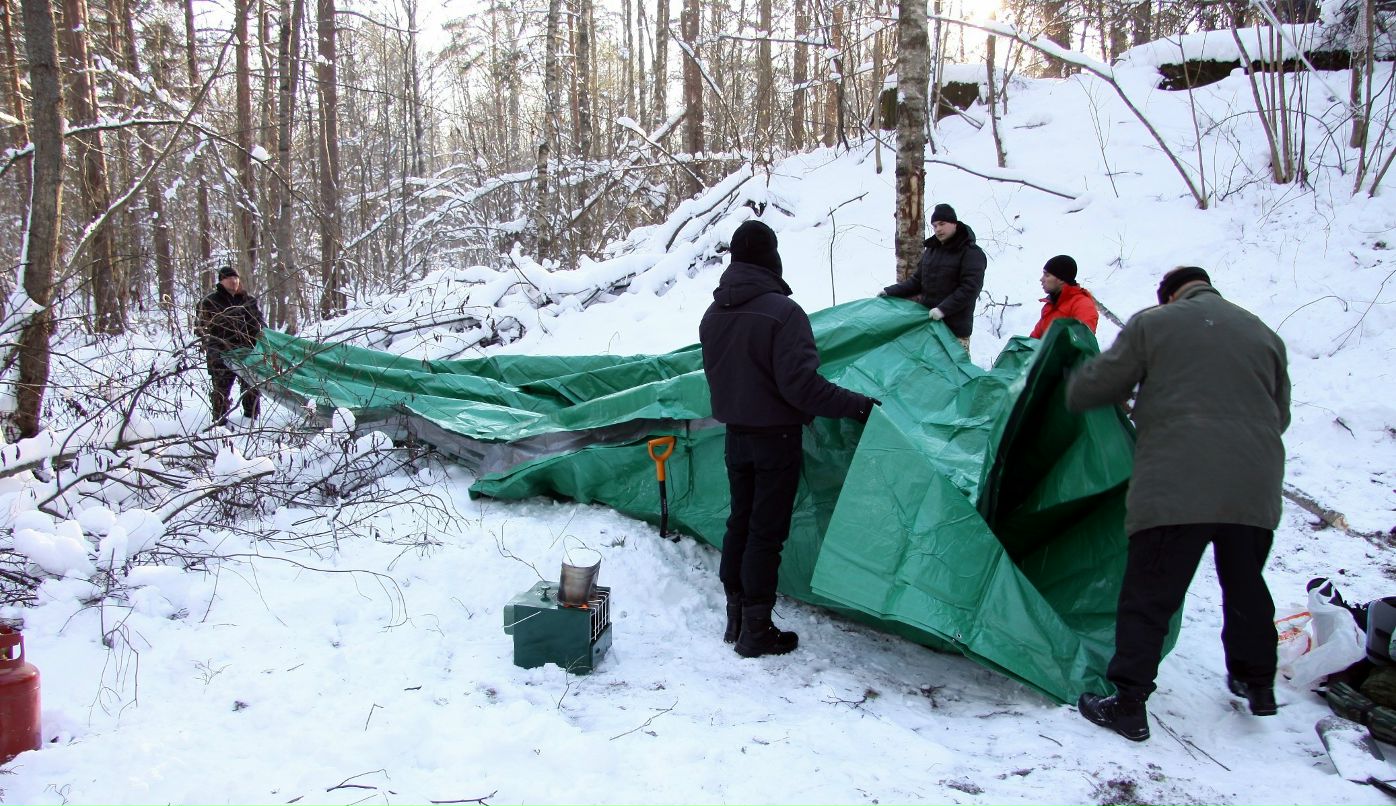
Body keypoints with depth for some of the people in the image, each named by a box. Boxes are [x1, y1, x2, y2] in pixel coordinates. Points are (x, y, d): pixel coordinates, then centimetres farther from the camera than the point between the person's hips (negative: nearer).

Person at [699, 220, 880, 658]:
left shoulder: (713, 315, 2)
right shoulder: (782, 312, -21)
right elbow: (800, 383, -25)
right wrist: (858, 404, -20)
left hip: (735, 435, 7)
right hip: (775, 438, -7)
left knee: (740, 522, 17)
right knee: (767, 532, 1)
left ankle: (735, 618, 27)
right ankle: (756, 631, 10)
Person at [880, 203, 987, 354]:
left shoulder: (971, 253, -9)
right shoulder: (931, 250, 15)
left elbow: (970, 288, -18)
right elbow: (917, 281, 20)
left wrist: (944, 309, -24)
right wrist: (891, 291, 9)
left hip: (955, 326, -7)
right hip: (929, 321, 7)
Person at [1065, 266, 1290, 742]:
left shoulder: (1152, 323, 4)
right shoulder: (1263, 334, 18)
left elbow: (1095, 386, 4)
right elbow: (1280, 415, 25)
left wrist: (1074, 389, 26)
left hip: (1177, 486, -5)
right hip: (1256, 489, 5)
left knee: (1148, 595, 0)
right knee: (1246, 584, 24)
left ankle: (1128, 704, 1)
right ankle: (1256, 684, 38)